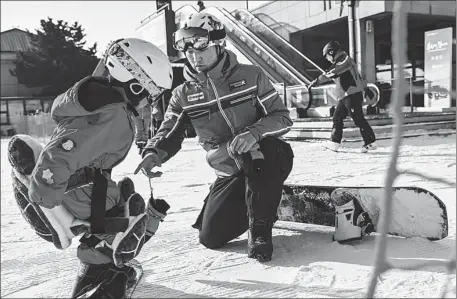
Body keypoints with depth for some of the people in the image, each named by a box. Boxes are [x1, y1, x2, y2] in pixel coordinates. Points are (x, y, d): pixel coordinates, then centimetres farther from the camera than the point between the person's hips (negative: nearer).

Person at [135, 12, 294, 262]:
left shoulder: (251, 76, -10)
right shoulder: (183, 95, -2)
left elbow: (282, 117, -12)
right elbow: (168, 134, -4)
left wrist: (254, 133, -33)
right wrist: (153, 153, -28)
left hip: (271, 158, -3)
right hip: (230, 172, 4)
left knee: (257, 150, -39)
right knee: (211, 237, -4)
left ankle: (260, 230, -18)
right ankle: (261, 202, 23)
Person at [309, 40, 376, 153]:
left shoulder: (345, 60, -11)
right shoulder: (342, 61, 21)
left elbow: (332, 73, -23)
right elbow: (358, 76, 27)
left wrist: (317, 81, -22)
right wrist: (366, 89, 33)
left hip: (352, 95, -10)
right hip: (344, 97, 10)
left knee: (358, 119, -7)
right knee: (337, 117, 9)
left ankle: (370, 142, 0)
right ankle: (334, 143, 14)